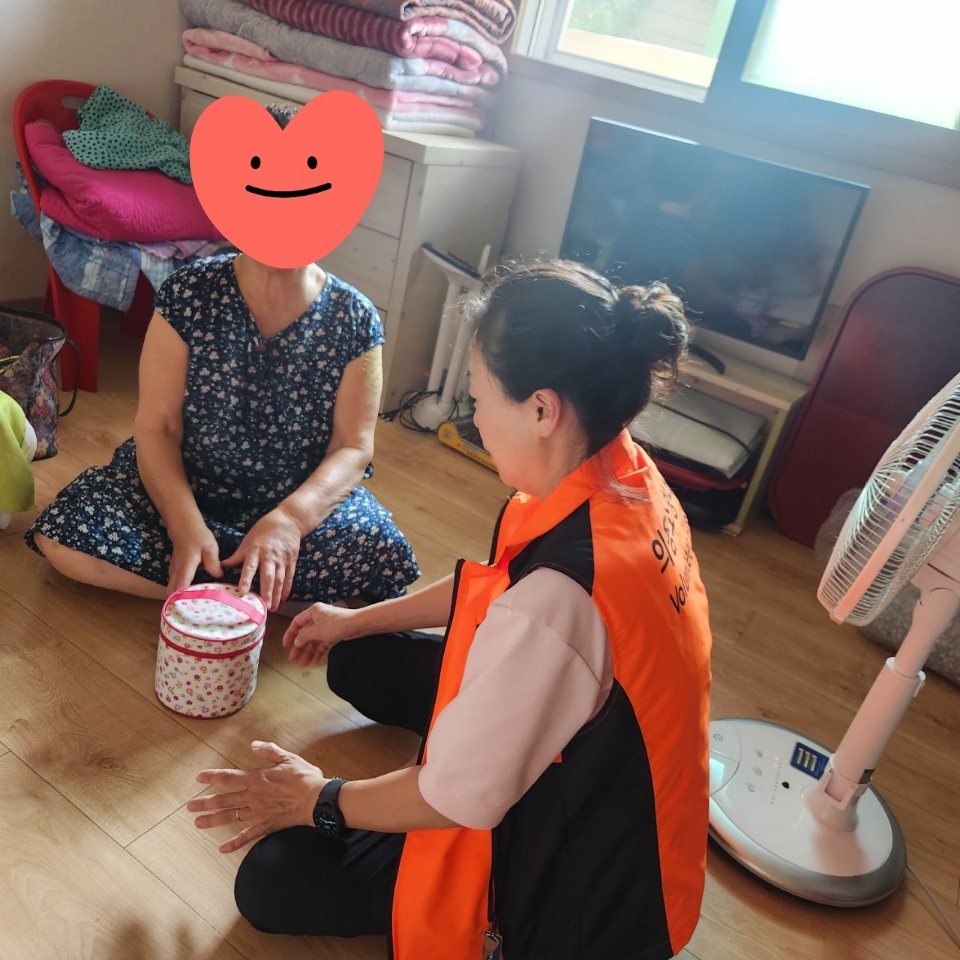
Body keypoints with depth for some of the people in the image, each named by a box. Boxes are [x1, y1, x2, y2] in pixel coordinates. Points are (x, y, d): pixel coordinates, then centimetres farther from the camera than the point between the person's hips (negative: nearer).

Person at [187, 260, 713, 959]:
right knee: (359, 663, 13)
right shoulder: (626, 474, -13)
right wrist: (358, 620, 12)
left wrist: (318, 801, -7)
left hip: (581, 872, -8)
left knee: (272, 881, -6)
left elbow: (459, 798, -26)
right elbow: (491, 587, 4)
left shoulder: (559, 598, -41)